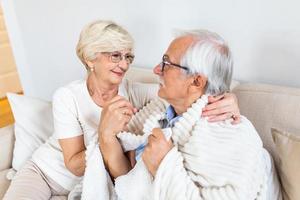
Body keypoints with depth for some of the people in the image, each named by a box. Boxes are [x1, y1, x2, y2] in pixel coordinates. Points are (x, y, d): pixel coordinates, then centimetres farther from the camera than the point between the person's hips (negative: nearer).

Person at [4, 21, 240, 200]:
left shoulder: (134, 92, -16)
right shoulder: (67, 97, -20)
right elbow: (75, 166, -22)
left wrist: (224, 98, -44)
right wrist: (106, 134, -39)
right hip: (42, 172, -1)